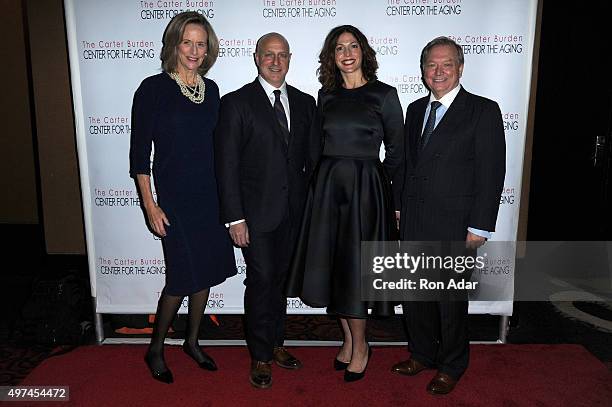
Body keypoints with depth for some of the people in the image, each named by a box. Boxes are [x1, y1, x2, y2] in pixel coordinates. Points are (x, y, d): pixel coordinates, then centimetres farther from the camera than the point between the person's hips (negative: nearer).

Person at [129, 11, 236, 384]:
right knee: (182, 277, -2)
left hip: (210, 195, 6)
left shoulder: (211, 89, 8)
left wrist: (225, 194, 10)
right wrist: (150, 204, -11)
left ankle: (192, 341, 33)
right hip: (174, 197, -5)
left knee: (206, 271, 12)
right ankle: (156, 350, 23)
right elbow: (140, 151, -7)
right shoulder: (153, 88, -8)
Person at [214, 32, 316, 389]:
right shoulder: (236, 103, -5)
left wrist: (310, 203, 5)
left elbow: (310, 157, 11)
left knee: (280, 279, 16)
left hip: (294, 210, 5)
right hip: (256, 211, -4)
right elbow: (227, 165, -9)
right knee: (261, 281, 2)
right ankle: (261, 356, 20)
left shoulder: (304, 102, 9)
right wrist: (235, 218, -13)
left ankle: (276, 343, 34)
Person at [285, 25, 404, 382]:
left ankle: (360, 346, 21)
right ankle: (349, 339, 29)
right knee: (331, 266, 9)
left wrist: (368, 180, 3)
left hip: (366, 188, -4)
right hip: (328, 185, 5)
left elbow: (396, 150, 1)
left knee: (354, 269, 0)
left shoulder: (384, 94, -2)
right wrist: (332, 175, 7)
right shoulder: (327, 95, 9)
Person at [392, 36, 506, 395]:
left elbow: (492, 173, -10)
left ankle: (452, 366, 31)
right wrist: (403, 210, 11)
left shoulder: (484, 111, -7)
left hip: (454, 227, -5)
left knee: (451, 300, 10)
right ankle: (422, 355, 37)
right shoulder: (416, 110, 11)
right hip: (414, 224, 6)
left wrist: (479, 227, -13)